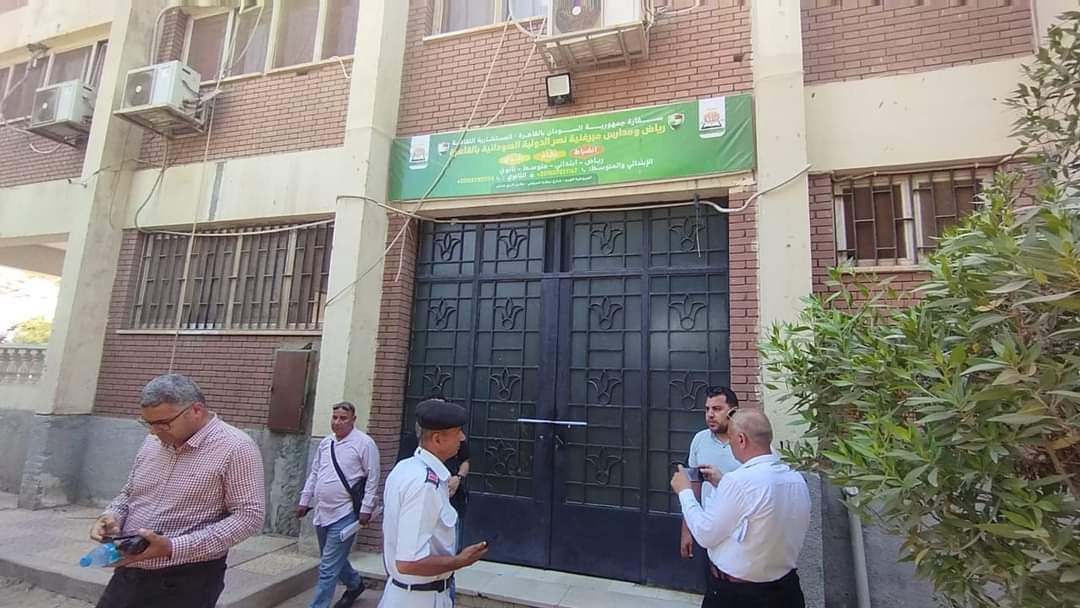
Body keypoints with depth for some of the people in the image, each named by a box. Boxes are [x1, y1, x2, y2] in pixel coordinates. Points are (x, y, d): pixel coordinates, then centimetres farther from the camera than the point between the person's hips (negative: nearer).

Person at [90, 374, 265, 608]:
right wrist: (112, 516, -3)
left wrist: (174, 548, -24)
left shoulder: (235, 448, -17)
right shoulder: (152, 442, 6)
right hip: (128, 574, 6)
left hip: (186, 583, -6)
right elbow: (129, 493, 20)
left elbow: (249, 516, -19)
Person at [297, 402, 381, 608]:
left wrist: (366, 509, -14)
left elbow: (372, 479, -12)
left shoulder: (364, 443, -13)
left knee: (328, 568, -5)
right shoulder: (325, 443, 8)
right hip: (322, 512, 7)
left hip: (344, 515, -7)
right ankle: (355, 584, 46)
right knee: (334, 560, 22)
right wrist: (304, 500, 16)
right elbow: (314, 474, 17)